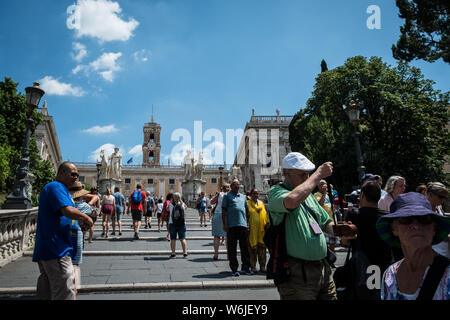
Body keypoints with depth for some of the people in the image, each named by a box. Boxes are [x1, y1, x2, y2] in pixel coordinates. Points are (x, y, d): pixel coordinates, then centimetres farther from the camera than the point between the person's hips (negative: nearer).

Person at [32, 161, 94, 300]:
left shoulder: (57, 188, 21)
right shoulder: (56, 187, -12)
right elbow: (68, 211, -28)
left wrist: (80, 221, 8)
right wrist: (86, 218, -12)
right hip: (55, 249, -11)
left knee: (45, 292, 17)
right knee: (65, 293, -11)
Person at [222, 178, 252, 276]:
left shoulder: (243, 196, 20)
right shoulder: (227, 196, 6)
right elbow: (223, 211, 0)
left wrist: (247, 223, 14)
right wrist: (224, 224, -7)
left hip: (243, 225, 4)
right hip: (231, 225, -4)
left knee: (245, 248, 6)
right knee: (232, 248, 1)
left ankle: (245, 267, 14)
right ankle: (234, 269, 9)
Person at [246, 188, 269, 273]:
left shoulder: (261, 203, 18)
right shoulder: (247, 203, 3)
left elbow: (265, 215, 19)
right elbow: (245, 216, -2)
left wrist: (267, 224, 8)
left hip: (261, 229, 4)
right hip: (252, 230, -4)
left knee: (262, 247, 5)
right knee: (252, 248, -2)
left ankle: (262, 266, 12)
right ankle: (253, 266, 6)